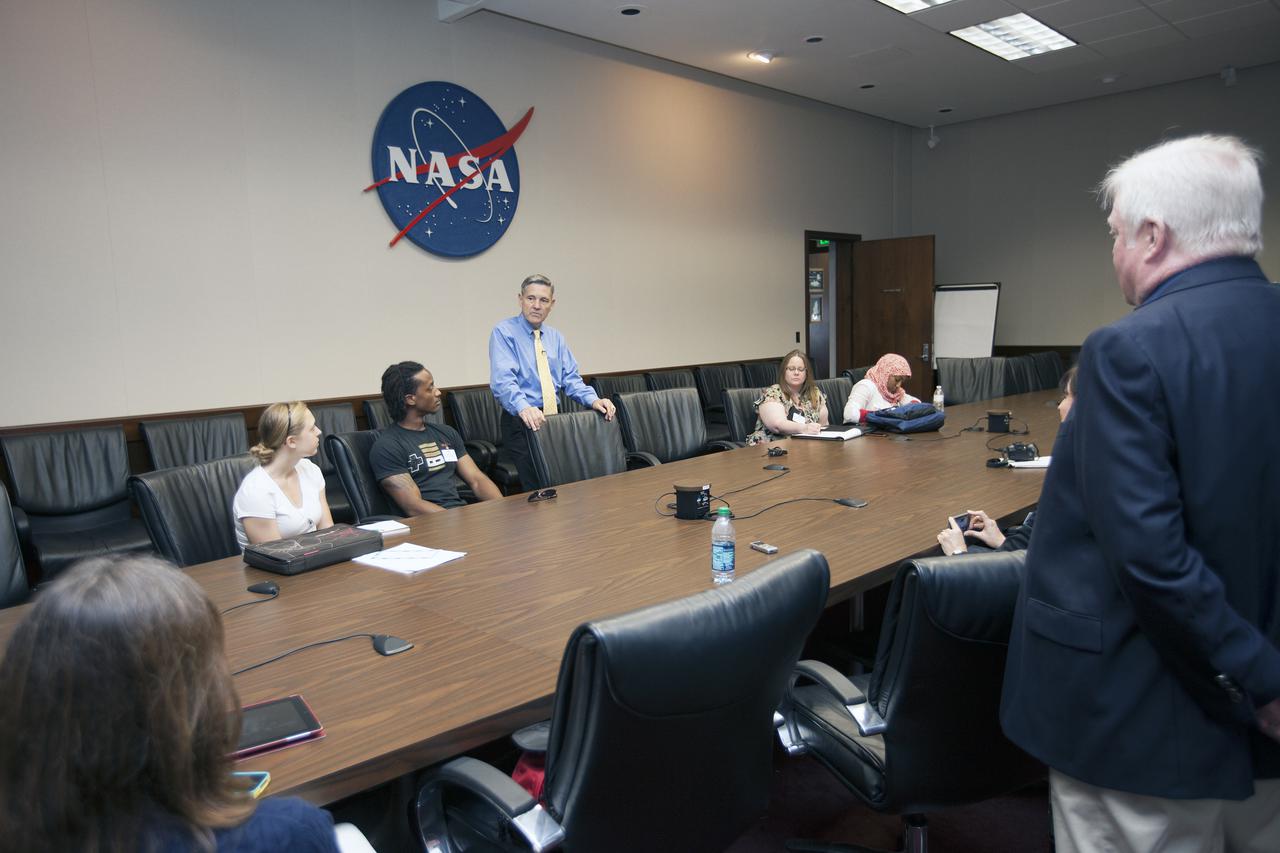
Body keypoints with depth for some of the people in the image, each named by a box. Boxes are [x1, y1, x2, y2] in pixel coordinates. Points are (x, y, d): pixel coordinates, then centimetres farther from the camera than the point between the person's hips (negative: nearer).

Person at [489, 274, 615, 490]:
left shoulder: (556, 338, 17)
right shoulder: (504, 332, -4)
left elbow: (570, 378, 11)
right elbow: (502, 380, -19)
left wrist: (593, 400, -9)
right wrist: (524, 408, -37)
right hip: (521, 423, -5)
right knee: (539, 489, -19)